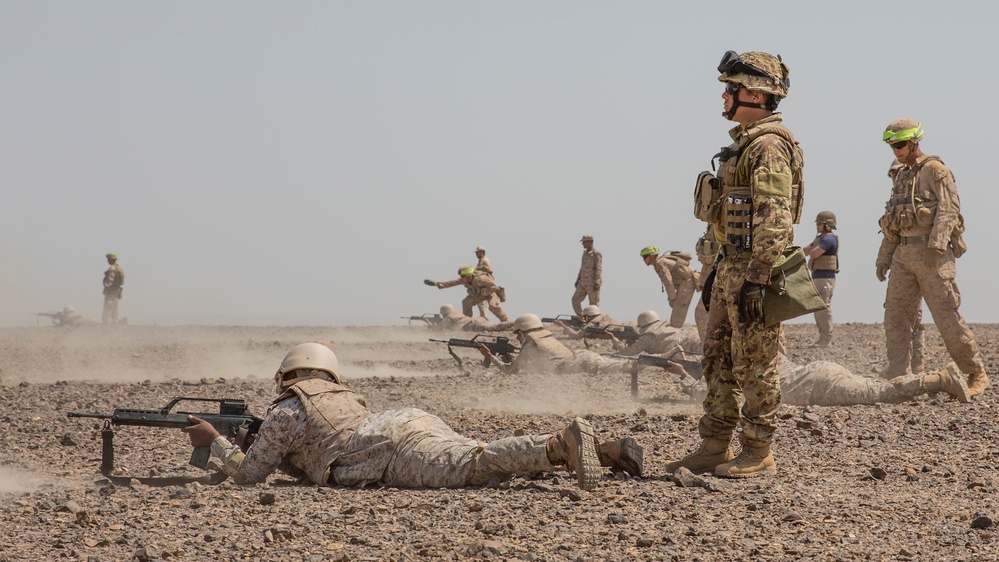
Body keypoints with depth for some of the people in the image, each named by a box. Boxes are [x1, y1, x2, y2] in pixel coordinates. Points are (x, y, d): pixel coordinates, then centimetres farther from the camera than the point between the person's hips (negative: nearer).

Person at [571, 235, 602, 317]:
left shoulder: (597, 255, -8)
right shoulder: (585, 254, 16)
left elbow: (599, 270, -14)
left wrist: (597, 283, -22)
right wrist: (577, 281, 20)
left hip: (592, 284, -7)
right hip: (583, 283, 8)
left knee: (594, 304, -2)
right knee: (575, 300, -4)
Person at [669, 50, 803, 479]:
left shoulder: (770, 145, -15)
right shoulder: (745, 143, 18)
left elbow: (775, 219, -23)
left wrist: (755, 279, -26)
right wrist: (719, 269, 24)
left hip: (754, 268, -10)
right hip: (732, 265, 10)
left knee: (754, 365, -4)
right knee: (717, 359, 12)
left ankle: (758, 455, 2)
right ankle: (714, 448, 17)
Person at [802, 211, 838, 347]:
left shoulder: (829, 239, -13)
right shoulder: (820, 238, 19)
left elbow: (813, 254, -20)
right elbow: (805, 251, 16)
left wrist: (810, 250, 1)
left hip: (825, 278, -10)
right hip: (817, 278, 10)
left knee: (824, 308, -10)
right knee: (818, 309, 10)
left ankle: (826, 340, -9)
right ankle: (823, 338, 14)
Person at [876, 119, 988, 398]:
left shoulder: (936, 170, -5)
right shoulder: (901, 177, 20)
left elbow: (948, 209, -15)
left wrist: (936, 246, -26)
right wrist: (884, 256, 19)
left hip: (931, 255, -8)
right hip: (904, 254, 8)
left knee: (947, 315, -7)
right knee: (895, 315, -1)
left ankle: (977, 374, 4)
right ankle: (894, 380, -3)